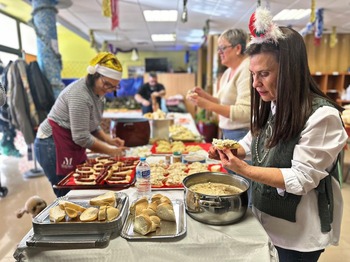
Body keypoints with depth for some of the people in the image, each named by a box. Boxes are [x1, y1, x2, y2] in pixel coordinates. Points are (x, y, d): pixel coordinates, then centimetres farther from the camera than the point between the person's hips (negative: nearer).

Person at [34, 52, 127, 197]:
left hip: (73, 146, 9)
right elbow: (82, 137, -24)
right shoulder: (79, 95, -24)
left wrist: (109, 140, -2)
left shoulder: (97, 92, 4)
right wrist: (110, 151, -16)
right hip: (53, 147, -9)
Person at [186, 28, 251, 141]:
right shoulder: (228, 72, 11)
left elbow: (245, 112, -23)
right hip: (228, 134, 8)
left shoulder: (246, 69, -15)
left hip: (242, 135, -7)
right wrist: (205, 95, -1)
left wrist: (207, 105, -26)